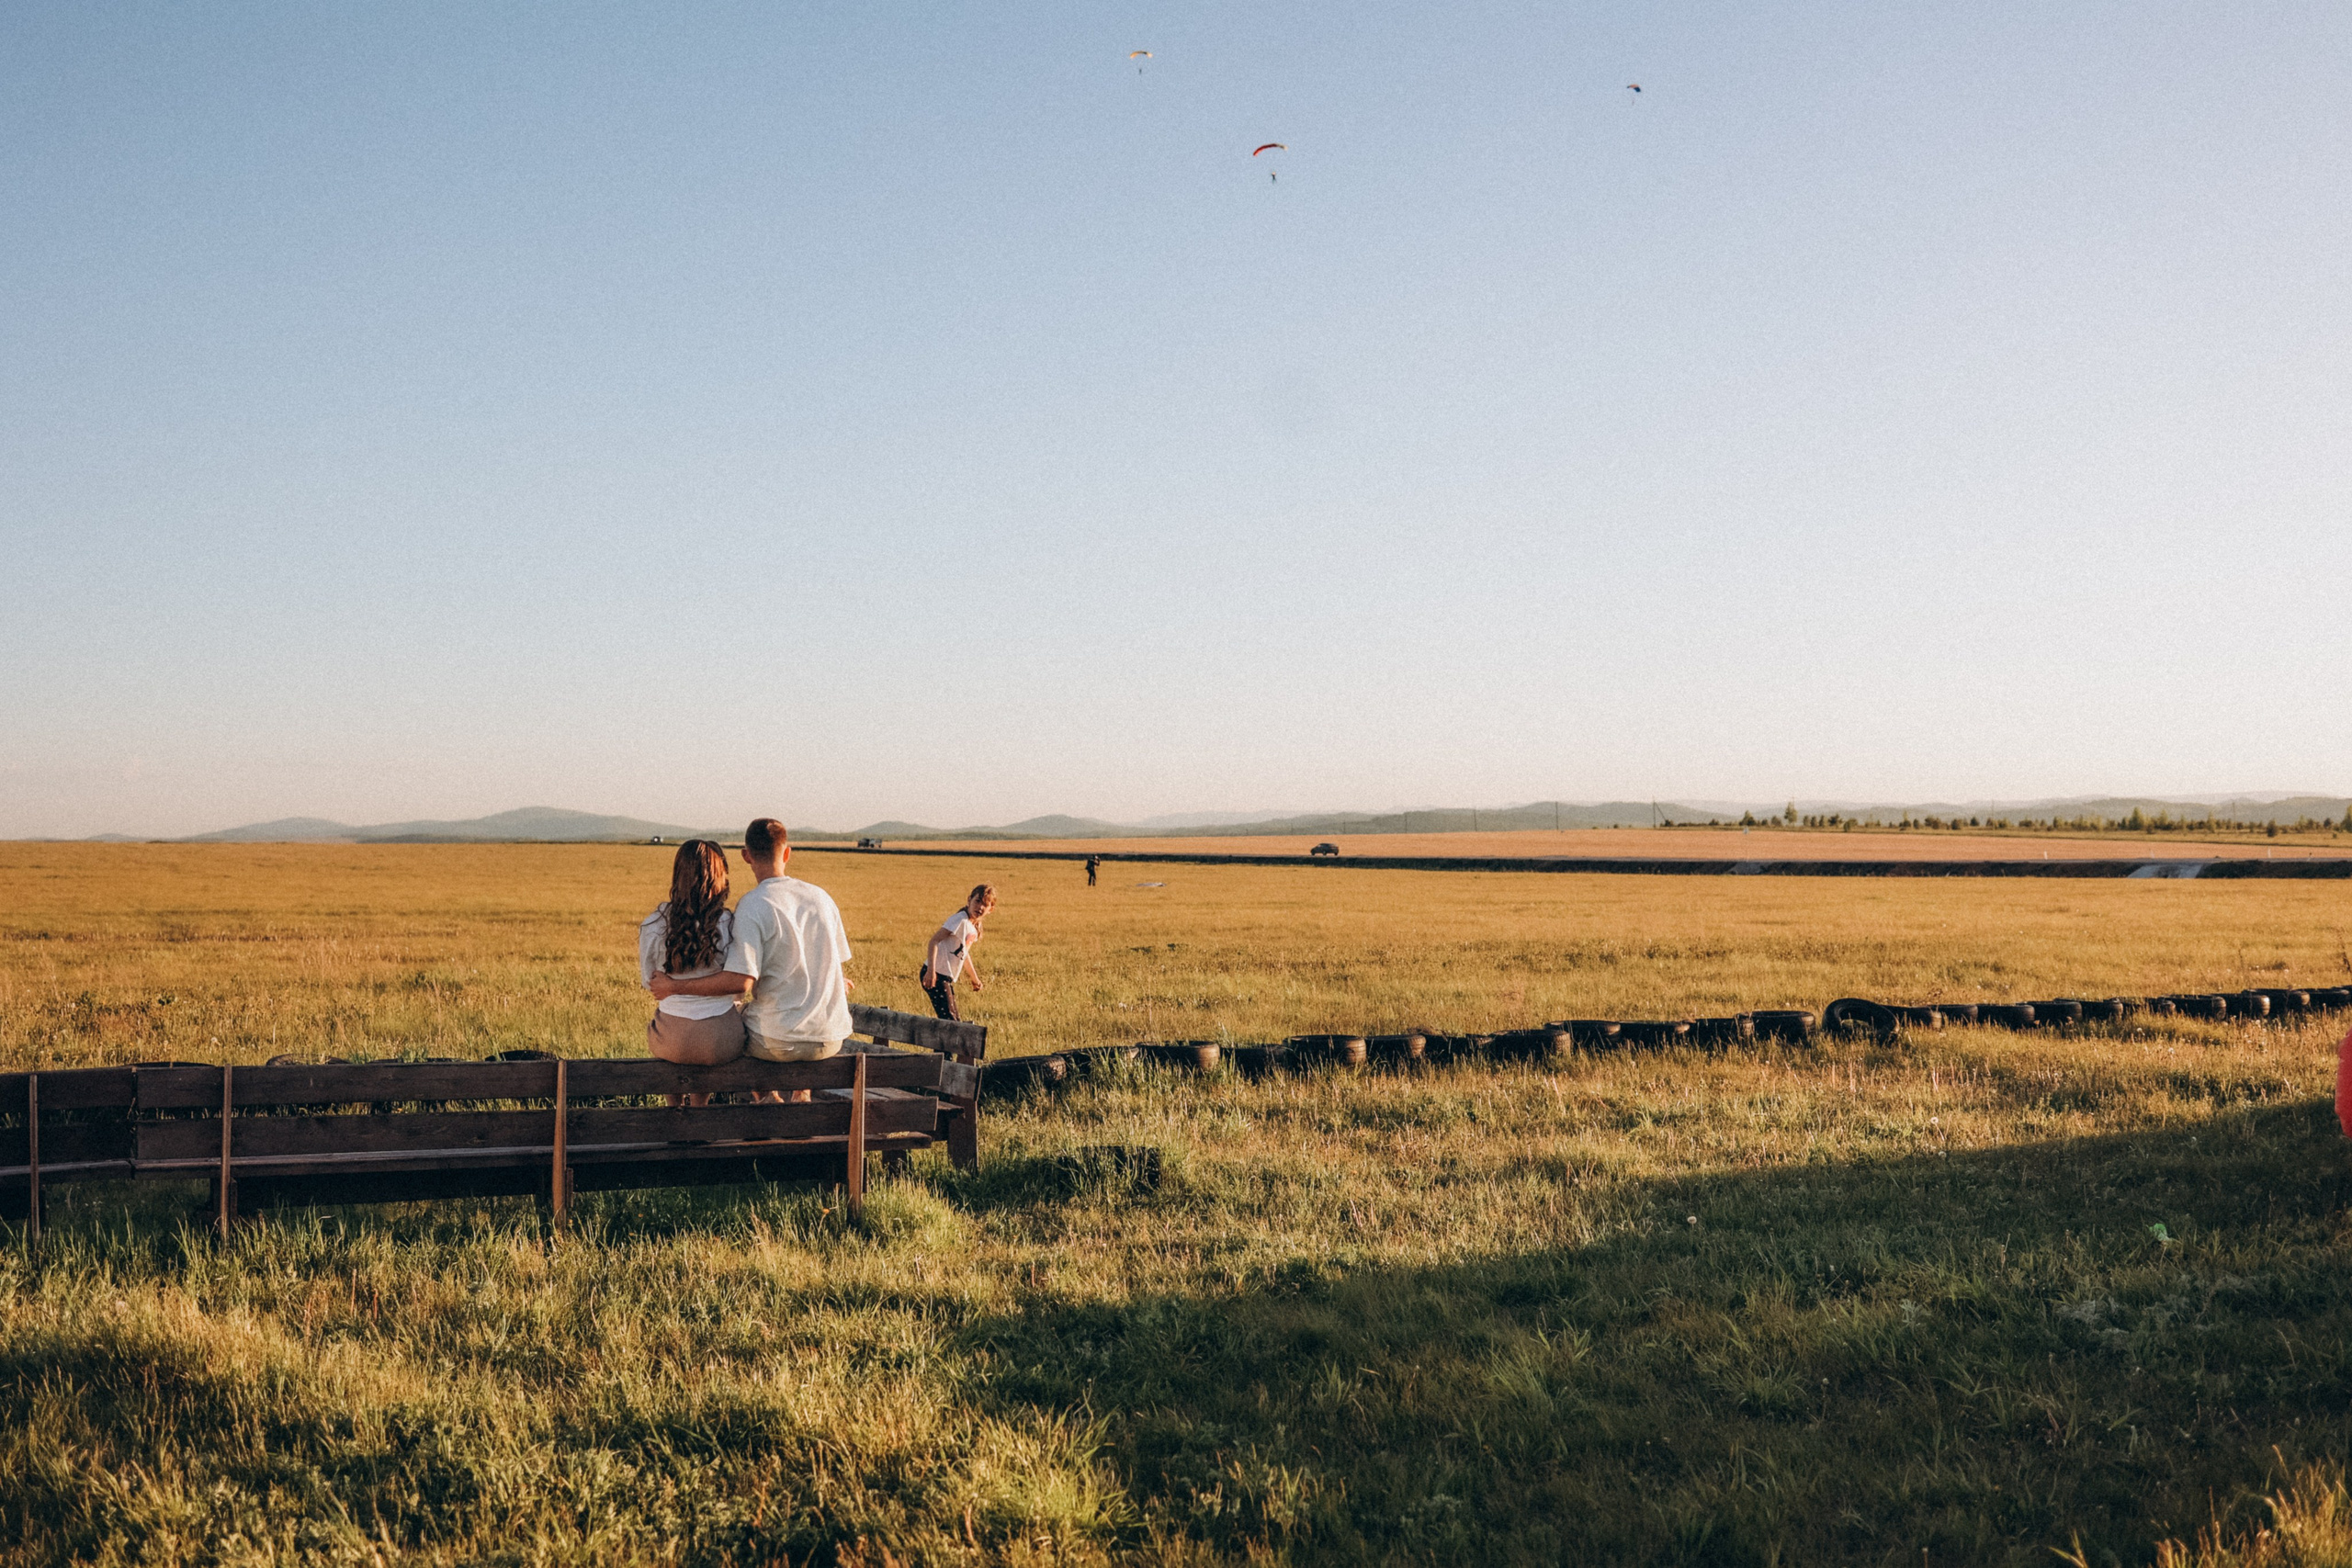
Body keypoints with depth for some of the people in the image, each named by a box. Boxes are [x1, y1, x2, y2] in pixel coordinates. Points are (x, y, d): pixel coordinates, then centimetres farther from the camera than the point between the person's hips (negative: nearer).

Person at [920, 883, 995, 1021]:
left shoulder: (975, 926, 13)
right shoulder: (961, 920, -15)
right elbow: (934, 940, -23)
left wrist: (975, 978, 39)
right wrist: (931, 971, -32)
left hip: (946, 978, 10)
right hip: (935, 975, -10)